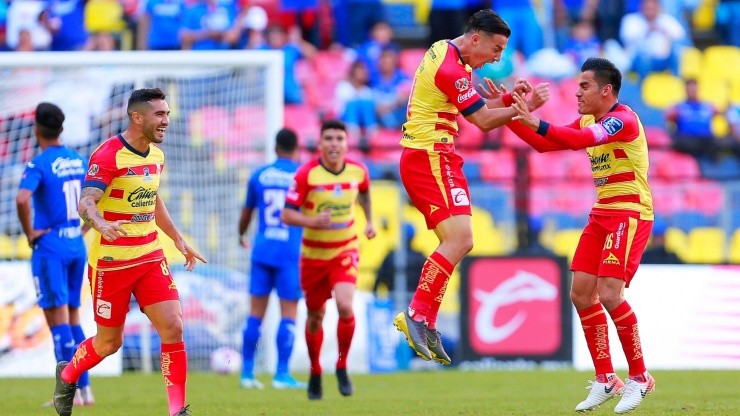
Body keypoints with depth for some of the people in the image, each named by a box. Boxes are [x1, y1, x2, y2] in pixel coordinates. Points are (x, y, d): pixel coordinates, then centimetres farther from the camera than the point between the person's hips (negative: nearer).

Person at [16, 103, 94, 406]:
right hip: (76, 245, 6)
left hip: (50, 246, -6)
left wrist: (30, 233, -15)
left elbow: (22, 199, -29)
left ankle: (71, 391, -8)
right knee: (73, 317, 15)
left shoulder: (39, 164, -13)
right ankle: (85, 388, 13)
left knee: (58, 318, -4)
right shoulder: (79, 162, 8)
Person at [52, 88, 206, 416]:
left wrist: (178, 241, 27)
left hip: (150, 258, 6)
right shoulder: (109, 155, -16)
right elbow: (86, 202, -25)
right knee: (110, 342, 6)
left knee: (173, 328, -9)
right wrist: (99, 222, -46)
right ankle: (67, 376, 36)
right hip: (110, 262, -6)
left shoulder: (156, 156, 9)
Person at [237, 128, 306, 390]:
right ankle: (282, 374, -5)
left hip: (262, 251, 3)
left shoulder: (259, 176, 9)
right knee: (288, 314, 0)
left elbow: (246, 212, 21)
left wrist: (241, 236, 40)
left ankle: (247, 373, 6)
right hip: (291, 253, -3)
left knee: (256, 313, 6)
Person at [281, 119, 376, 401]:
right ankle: (315, 373, 34)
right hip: (313, 255, 0)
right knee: (315, 317, 11)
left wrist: (369, 221, 13)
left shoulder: (358, 171, -5)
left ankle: (342, 367, -1)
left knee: (345, 306, -22)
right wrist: (312, 221, -32)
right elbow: (287, 214, -15)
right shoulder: (306, 174, -15)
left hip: (345, 253, 0)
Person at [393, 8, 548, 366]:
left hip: (428, 158, 11)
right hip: (430, 158, -11)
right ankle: (417, 315, -20)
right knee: (459, 239, -19)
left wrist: (509, 97, 7)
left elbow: (476, 109, 22)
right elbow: (484, 121, -15)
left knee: (458, 243, 7)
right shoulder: (451, 69, -17)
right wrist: (527, 106, -11)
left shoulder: (444, 53, 15)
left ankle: (425, 326, 5)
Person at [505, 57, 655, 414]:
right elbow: (544, 144, 14)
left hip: (630, 215, -9)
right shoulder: (587, 122, 11)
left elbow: (582, 140, -33)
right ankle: (605, 380, 10)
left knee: (609, 294, -18)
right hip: (602, 214, 9)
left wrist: (536, 123, -39)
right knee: (581, 293, 2)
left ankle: (639, 377, -4)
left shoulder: (623, 119, -16)